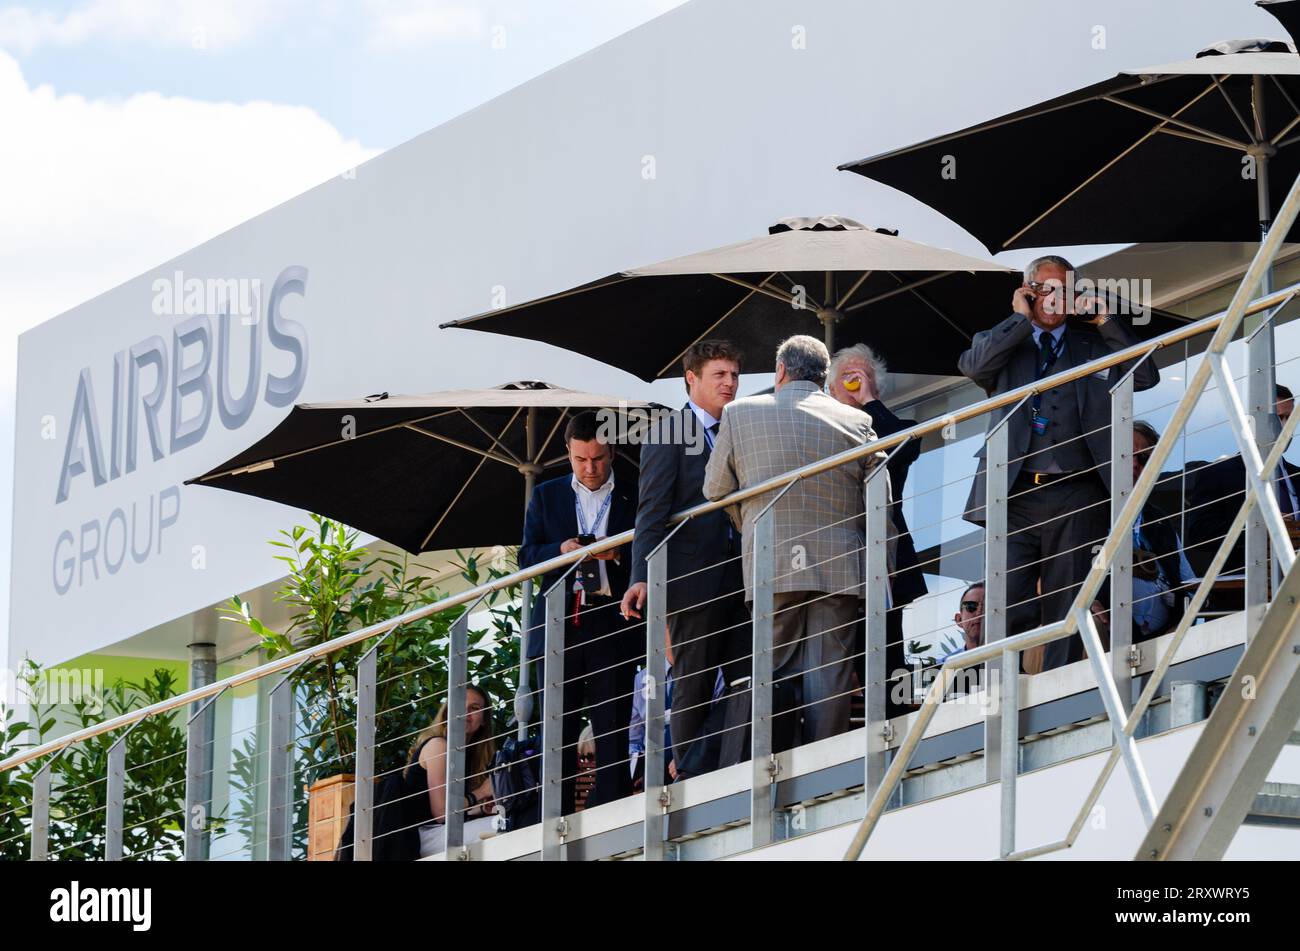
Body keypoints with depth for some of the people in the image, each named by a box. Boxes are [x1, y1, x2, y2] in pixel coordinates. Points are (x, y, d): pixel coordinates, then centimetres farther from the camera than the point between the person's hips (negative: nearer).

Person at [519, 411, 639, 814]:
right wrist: (561, 550, -10)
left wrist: (619, 554, -13)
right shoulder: (546, 497, 15)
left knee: (613, 727, -4)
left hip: (612, 625, -1)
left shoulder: (634, 500, 10)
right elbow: (527, 556, 9)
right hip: (559, 625, 1)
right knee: (558, 725, 0)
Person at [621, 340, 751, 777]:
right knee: (693, 689, -2)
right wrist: (641, 577, -19)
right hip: (694, 577, -6)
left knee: (747, 684, -3)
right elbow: (652, 511, -9)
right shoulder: (668, 434, -2)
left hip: (740, 578, 6)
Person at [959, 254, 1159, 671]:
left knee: (1065, 608, -1)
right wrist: (1020, 319, 0)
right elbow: (973, 366, -5)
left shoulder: (1093, 344, 17)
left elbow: (1146, 377, 5)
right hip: (1016, 494, -1)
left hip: (1075, 496, 1)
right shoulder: (1003, 343, 16)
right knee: (1008, 606, -8)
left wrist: (1106, 322, 1)